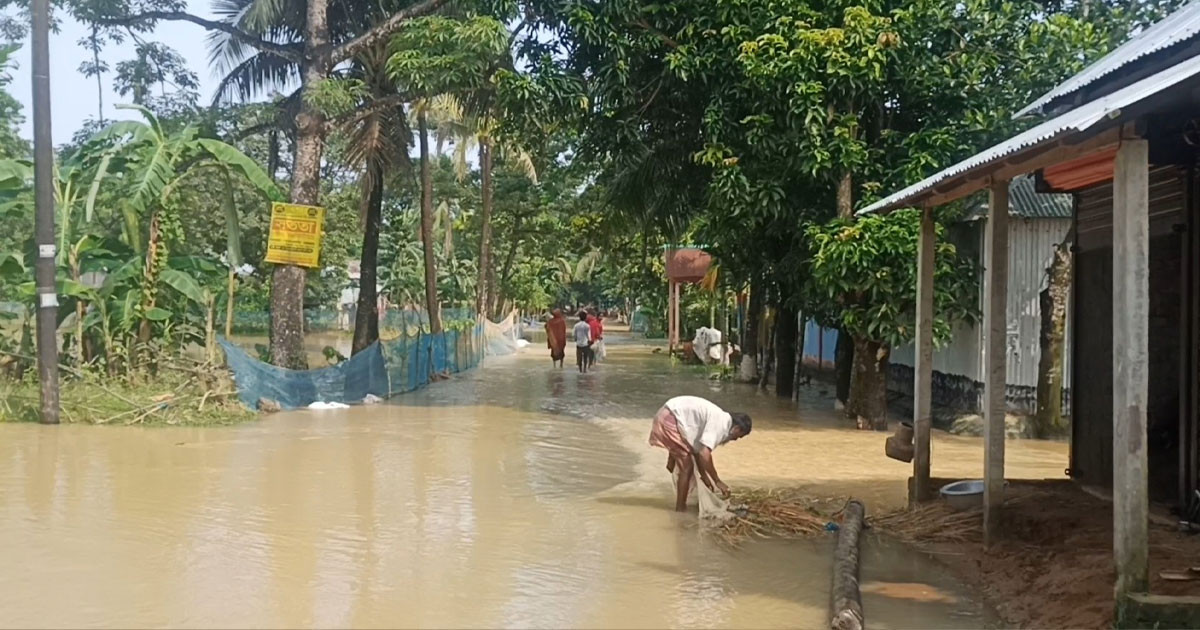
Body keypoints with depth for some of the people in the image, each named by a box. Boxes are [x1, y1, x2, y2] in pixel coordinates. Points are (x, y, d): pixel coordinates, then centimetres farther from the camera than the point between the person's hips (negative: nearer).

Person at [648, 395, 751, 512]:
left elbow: (698, 449, 19)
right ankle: (680, 508, 6)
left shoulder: (717, 419, 14)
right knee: (687, 467, -3)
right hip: (670, 419, -11)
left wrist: (704, 476, 22)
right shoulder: (722, 422, -15)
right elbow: (704, 454, -24)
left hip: (667, 416, 11)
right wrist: (718, 481, -17)